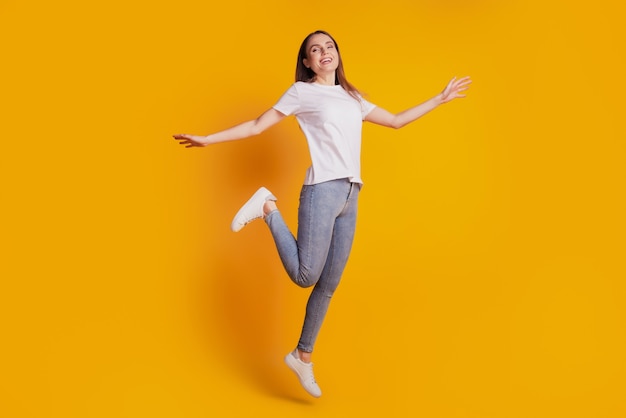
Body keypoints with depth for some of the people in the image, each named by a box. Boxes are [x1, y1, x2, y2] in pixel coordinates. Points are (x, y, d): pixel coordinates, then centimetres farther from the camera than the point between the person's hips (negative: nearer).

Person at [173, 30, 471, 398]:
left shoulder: (353, 98, 23)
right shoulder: (302, 92, 6)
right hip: (323, 189, -5)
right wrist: (208, 139, -5)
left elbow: (397, 121, 30)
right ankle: (268, 208, 7)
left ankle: (303, 356, 19)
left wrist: (441, 98, 32)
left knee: (329, 285, 6)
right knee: (306, 276, -13)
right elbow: (257, 126, 3)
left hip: (351, 196, 6)